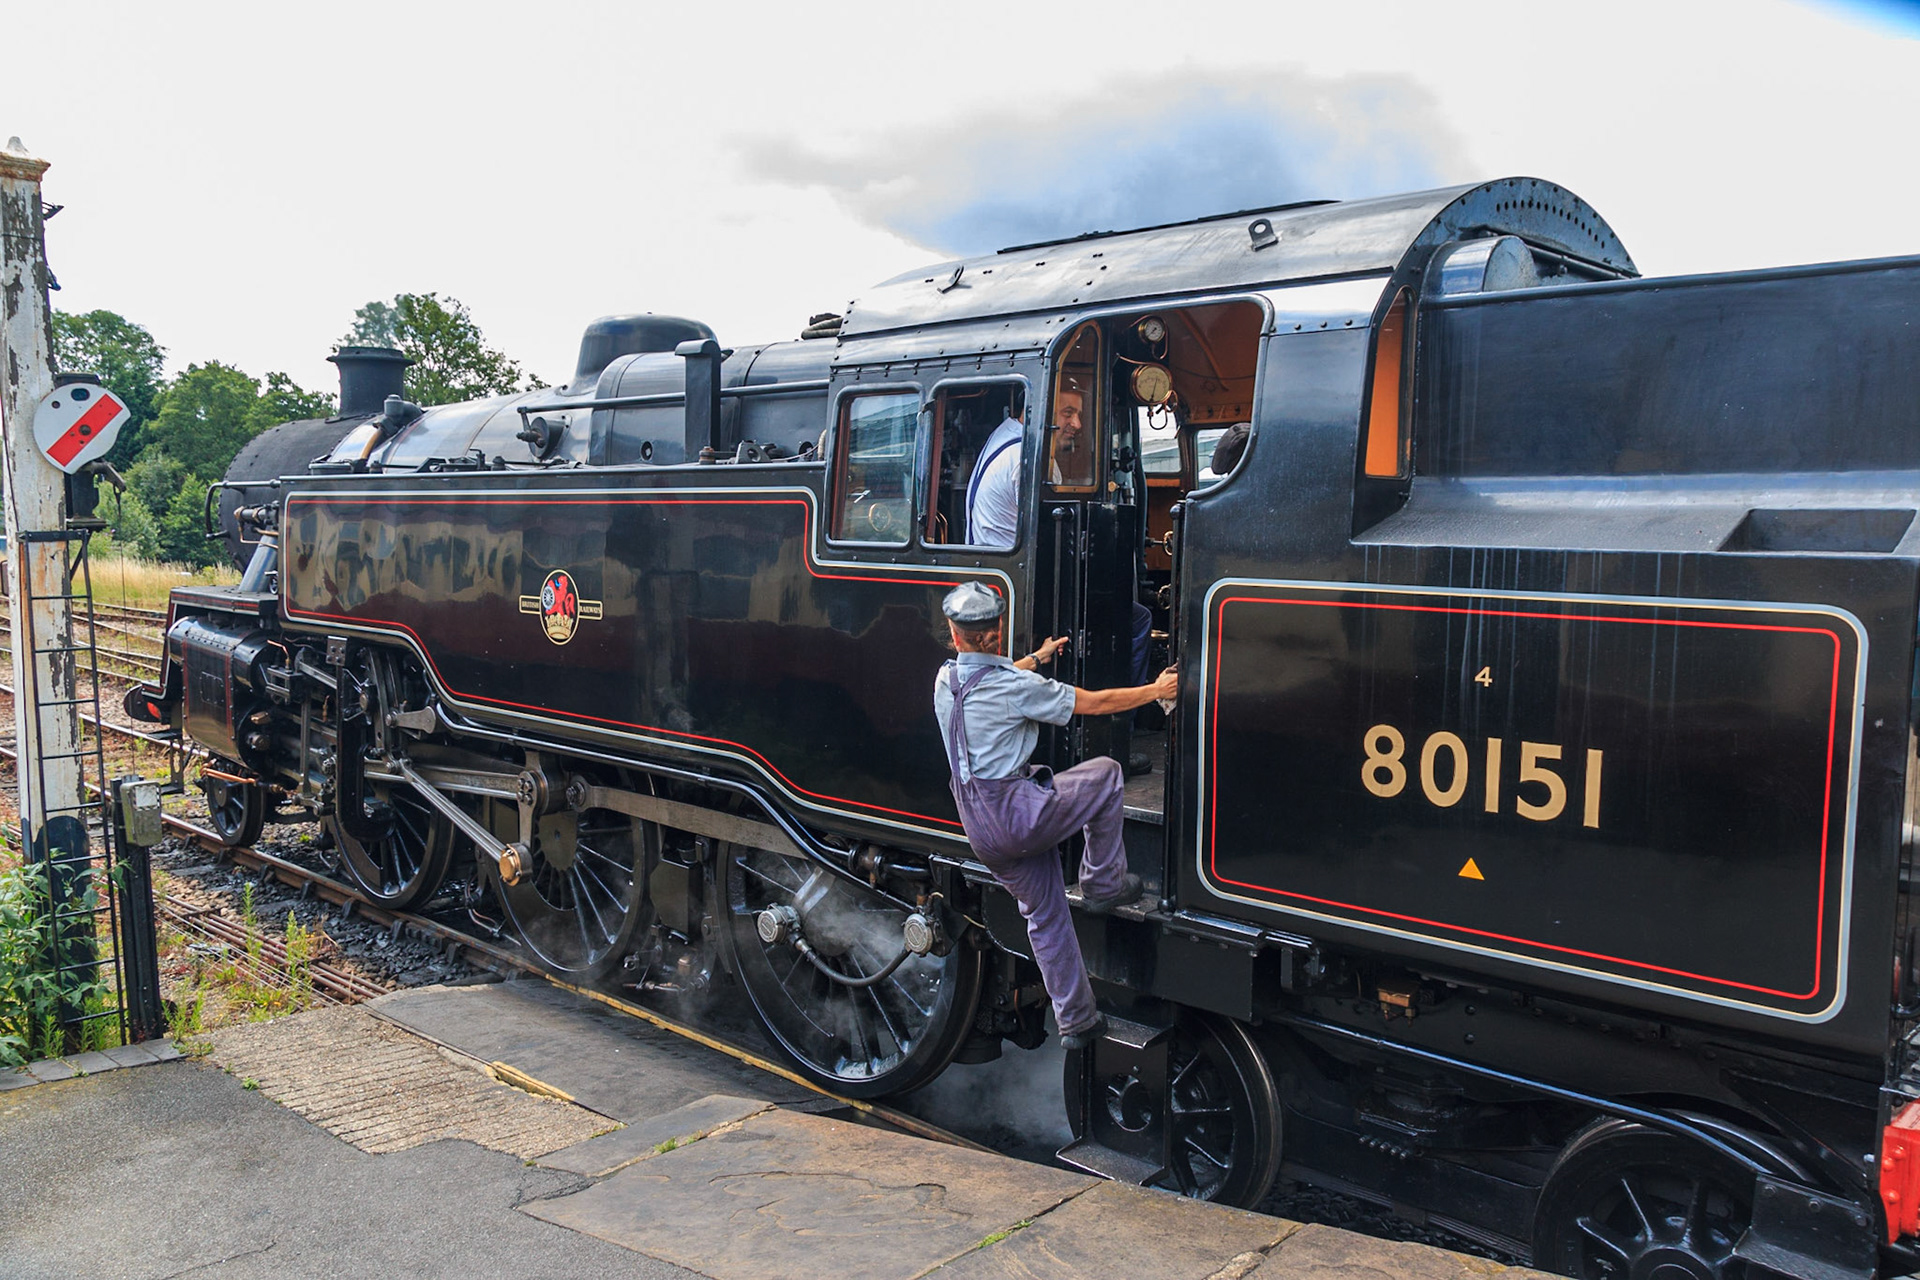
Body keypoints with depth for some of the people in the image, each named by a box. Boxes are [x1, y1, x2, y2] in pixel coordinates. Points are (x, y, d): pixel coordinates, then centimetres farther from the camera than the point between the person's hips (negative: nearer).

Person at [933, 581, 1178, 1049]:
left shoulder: (946, 681, 4)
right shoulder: (1017, 688, -17)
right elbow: (1094, 703, -8)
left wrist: (1037, 657, 43)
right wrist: (1155, 690, 6)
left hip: (980, 829, 7)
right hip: (1019, 813, -7)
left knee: (1044, 914, 18)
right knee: (1106, 772, 12)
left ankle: (1075, 1021, 24)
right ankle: (1103, 884, 19)